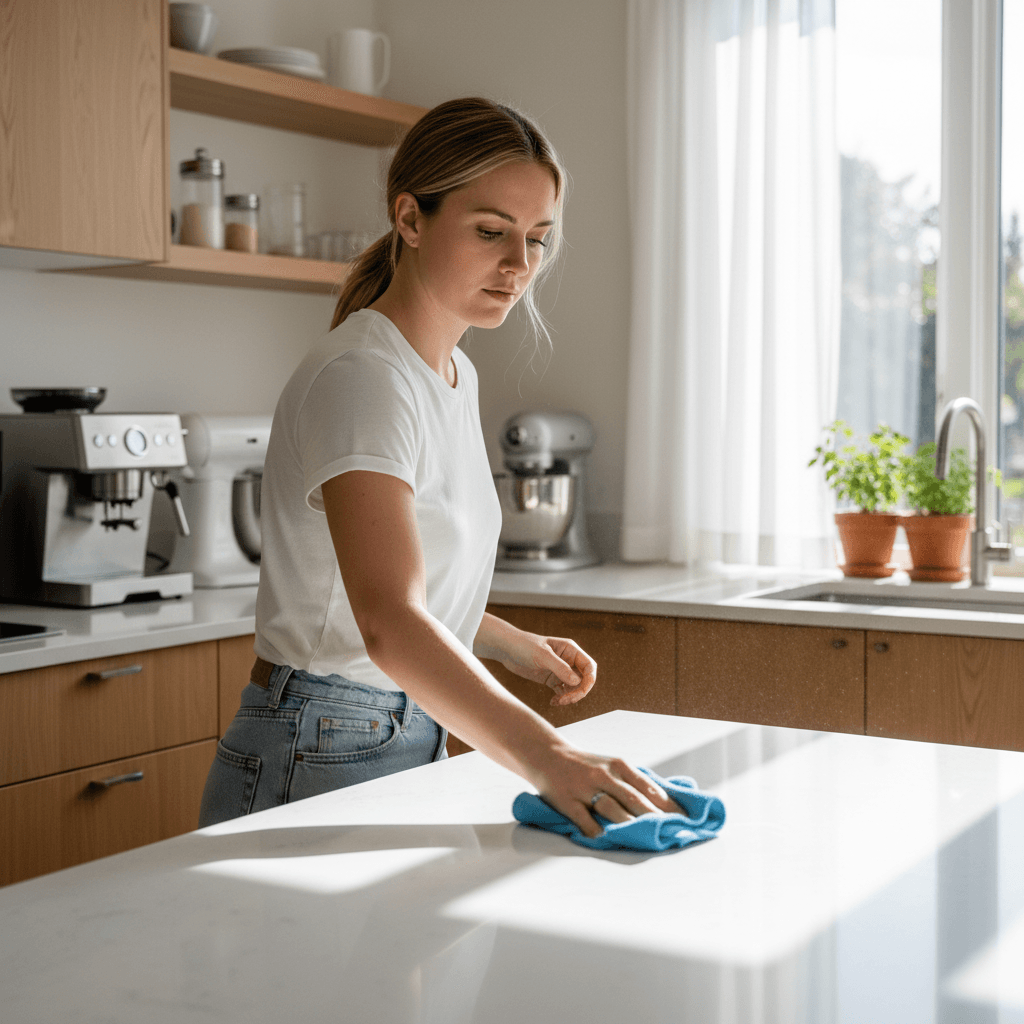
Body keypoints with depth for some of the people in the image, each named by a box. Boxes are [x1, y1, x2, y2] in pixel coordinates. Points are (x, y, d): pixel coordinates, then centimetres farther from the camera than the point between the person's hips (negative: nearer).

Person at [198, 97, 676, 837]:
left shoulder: (455, 374, 9)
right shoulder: (361, 377, -21)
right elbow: (387, 621, -35)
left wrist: (514, 646, 8)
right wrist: (544, 757, -44)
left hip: (415, 743, 8)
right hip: (316, 766, -8)